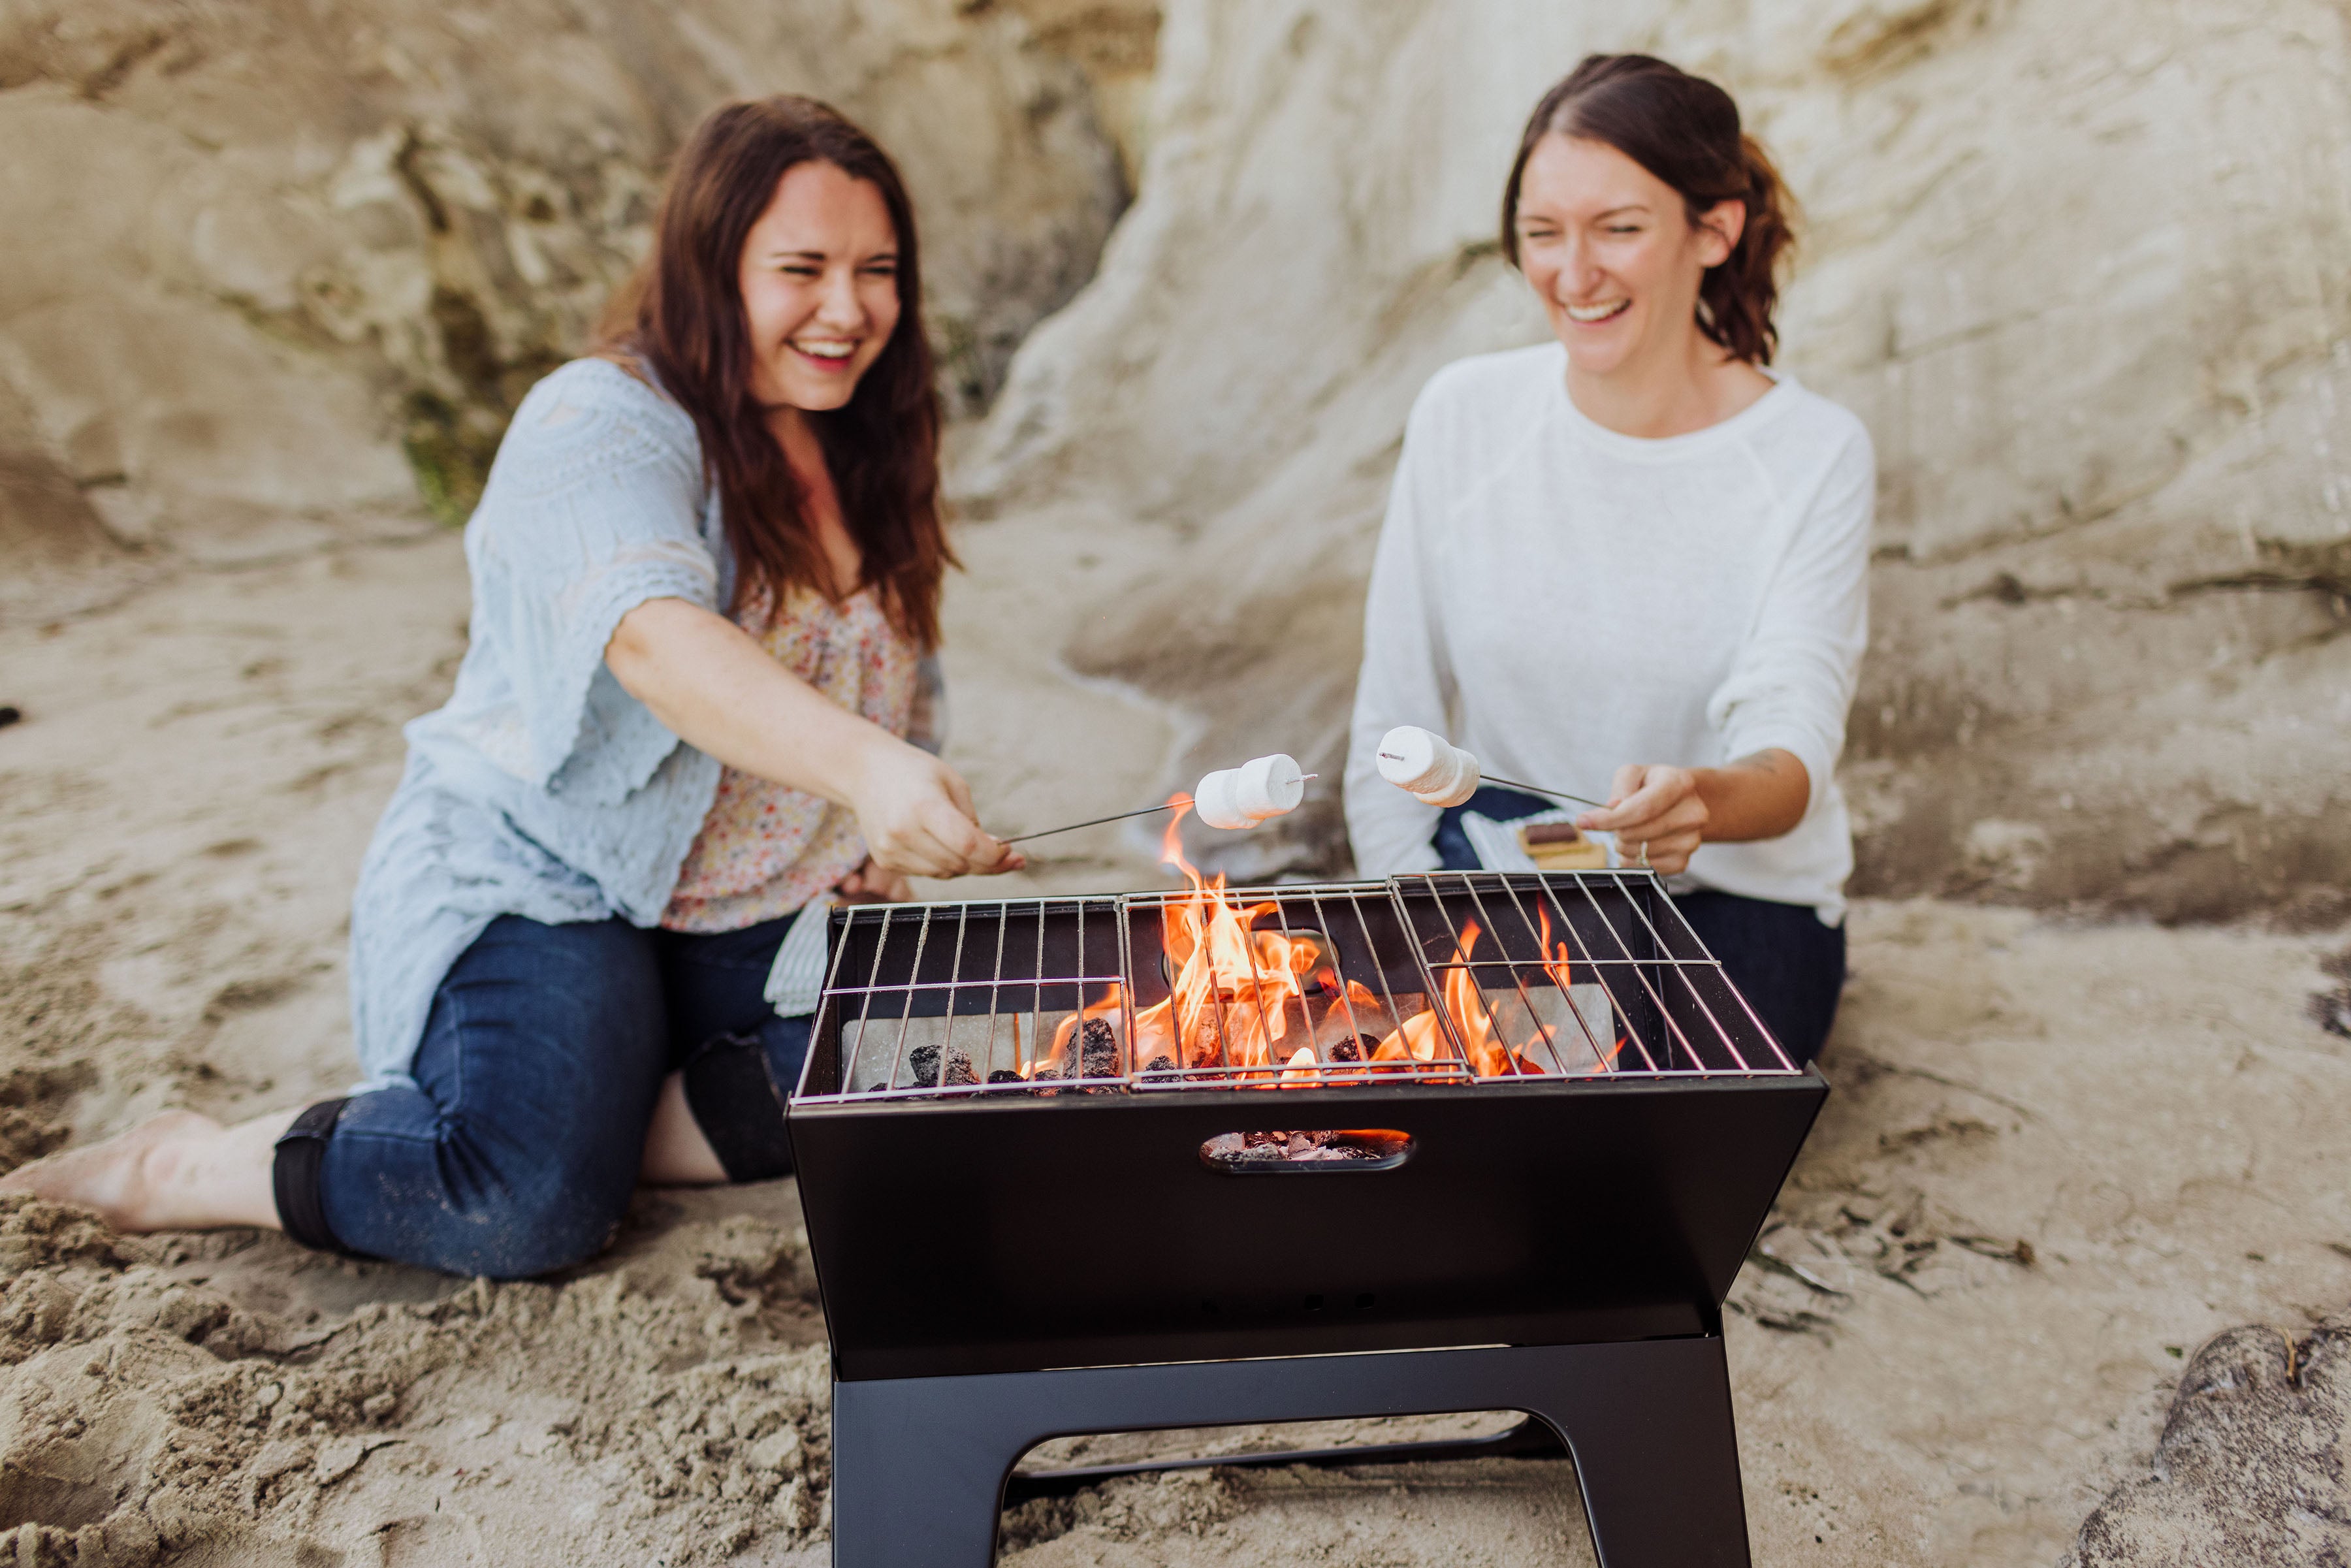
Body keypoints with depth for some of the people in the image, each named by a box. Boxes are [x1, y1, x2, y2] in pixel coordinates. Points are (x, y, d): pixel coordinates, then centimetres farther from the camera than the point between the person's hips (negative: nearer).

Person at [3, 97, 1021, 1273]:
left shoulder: (860, 453, 9)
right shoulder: (602, 426, -15)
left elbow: (880, 693, 20)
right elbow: (656, 637, -37)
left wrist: (879, 841, 1)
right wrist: (864, 767, -53)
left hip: (761, 914, 7)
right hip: (539, 879, -6)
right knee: (529, 1210, -26)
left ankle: (589, 1132, -11)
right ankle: (184, 1167, -2)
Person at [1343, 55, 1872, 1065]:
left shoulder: (1814, 458, -11)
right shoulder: (1462, 414, -5)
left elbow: (1794, 746, -21)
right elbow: (1391, 731, -1)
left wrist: (1703, 799, -45)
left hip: (1730, 897, -1)